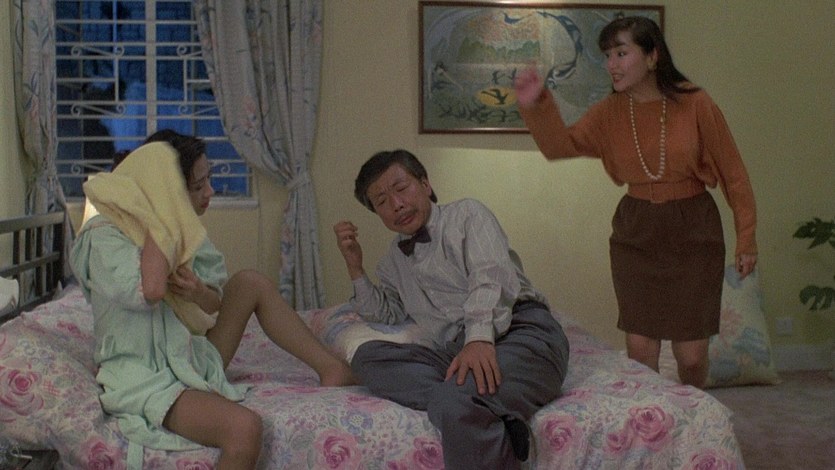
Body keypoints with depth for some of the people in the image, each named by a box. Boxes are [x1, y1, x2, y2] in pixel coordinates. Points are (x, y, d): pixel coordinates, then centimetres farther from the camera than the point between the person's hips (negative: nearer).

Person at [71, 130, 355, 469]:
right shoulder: (104, 235, -17)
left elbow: (216, 304, 10)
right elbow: (151, 291, -36)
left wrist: (200, 294, -16)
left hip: (189, 362, 8)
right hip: (144, 381, -8)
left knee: (251, 283, 5)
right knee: (243, 427, -33)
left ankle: (330, 368, 9)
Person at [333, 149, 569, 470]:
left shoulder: (466, 214, 10)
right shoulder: (393, 261, 29)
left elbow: (491, 277, -8)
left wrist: (480, 336, -27)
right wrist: (355, 267, 21)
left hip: (521, 332, -7)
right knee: (367, 356, -20)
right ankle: (494, 412, -32)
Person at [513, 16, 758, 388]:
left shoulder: (694, 104, -11)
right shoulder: (610, 111, -1)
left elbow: (733, 174, -4)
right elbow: (561, 145, -4)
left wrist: (746, 239, 0)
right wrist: (536, 106, -21)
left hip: (693, 232, -2)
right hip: (635, 233, 3)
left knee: (691, 355, 1)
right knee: (640, 348, 0)